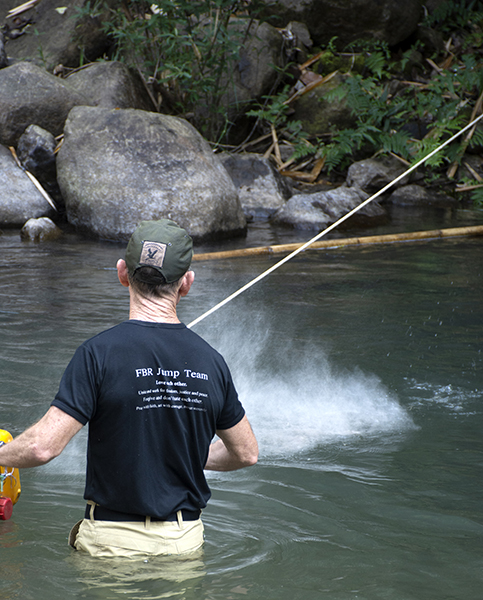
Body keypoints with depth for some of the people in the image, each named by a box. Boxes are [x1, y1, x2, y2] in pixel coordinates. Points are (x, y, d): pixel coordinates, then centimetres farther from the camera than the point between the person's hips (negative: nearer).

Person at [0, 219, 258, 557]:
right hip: (187, 540, 4)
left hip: (115, 541, -4)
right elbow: (246, 453, 15)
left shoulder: (100, 354, -11)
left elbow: (43, 446, -16)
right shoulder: (210, 361, 3)